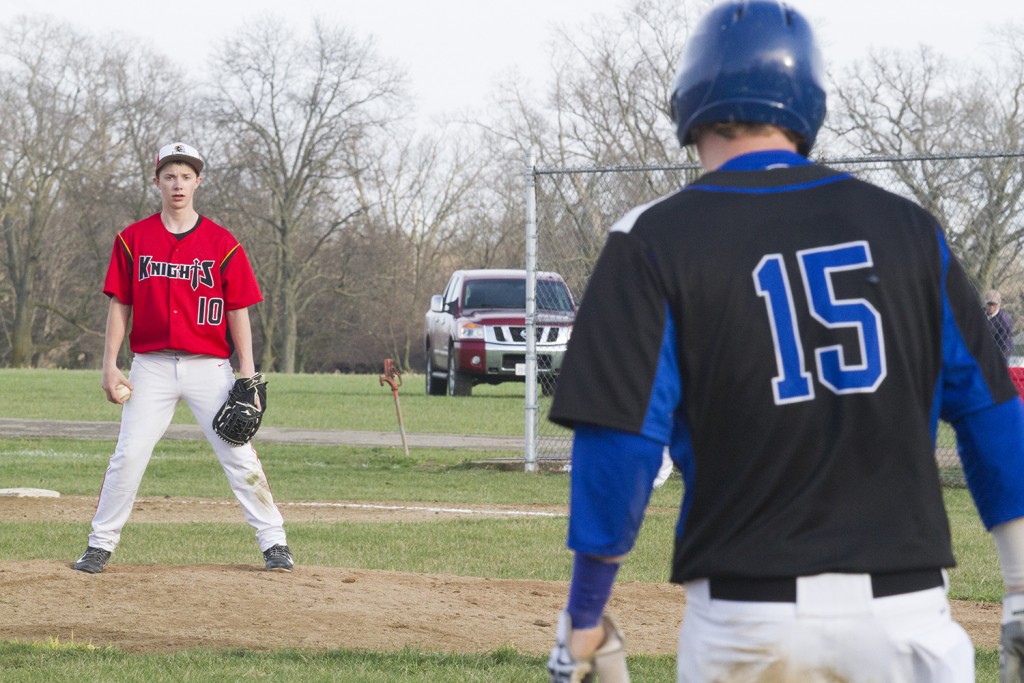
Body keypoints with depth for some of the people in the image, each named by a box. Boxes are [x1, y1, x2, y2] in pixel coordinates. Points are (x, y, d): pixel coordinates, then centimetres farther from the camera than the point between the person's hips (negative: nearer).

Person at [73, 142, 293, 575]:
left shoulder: (222, 244, 2)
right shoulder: (133, 239, 5)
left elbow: (238, 311, 2)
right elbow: (120, 305, 8)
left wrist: (248, 374, -4)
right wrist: (109, 365, 1)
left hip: (209, 366, -1)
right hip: (152, 365, 1)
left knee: (239, 456, -3)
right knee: (128, 456, -3)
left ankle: (274, 543, 3)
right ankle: (100, 544, 6)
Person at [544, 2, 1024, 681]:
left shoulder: (655, 239, -1)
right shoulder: (908, 228, 8)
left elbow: (619, 439, -7)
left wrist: (584, 619, 0)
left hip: (746, 612, -1)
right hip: (906, 608, 1)